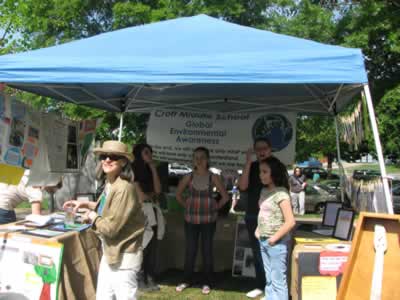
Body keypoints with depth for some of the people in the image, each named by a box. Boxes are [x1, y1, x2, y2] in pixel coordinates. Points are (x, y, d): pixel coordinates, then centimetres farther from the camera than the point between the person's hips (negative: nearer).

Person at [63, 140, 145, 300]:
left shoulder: (124, 188, -26)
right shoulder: (109, 183, 3)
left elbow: (110, 227, -24)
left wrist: (91, 216, -7)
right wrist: (85, 204, 12)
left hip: (123, 256, -9)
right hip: (109, 252, 9)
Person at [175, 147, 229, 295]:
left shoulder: (213, 177, -5)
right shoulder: (188, 177, -1)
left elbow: (225, 197, 2)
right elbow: (178, 194, 12)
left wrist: (215, 208, 2)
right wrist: (188, 206, 7)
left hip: (208, 219, -1)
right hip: (191, 219, 2)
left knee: (207, 250, 6)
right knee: (190, 250, 9)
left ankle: (206, 282, 18)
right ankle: (187, 280, 24)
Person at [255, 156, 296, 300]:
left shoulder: (281, 194, -16)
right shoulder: (264, 191, 8)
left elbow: (290, 222, -20)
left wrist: (275, 238, -15)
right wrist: (258, 229, 8)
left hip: (276, 243, -8)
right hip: (263, 241, 8)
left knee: (278, 280, 0)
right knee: (269, 279, 17)